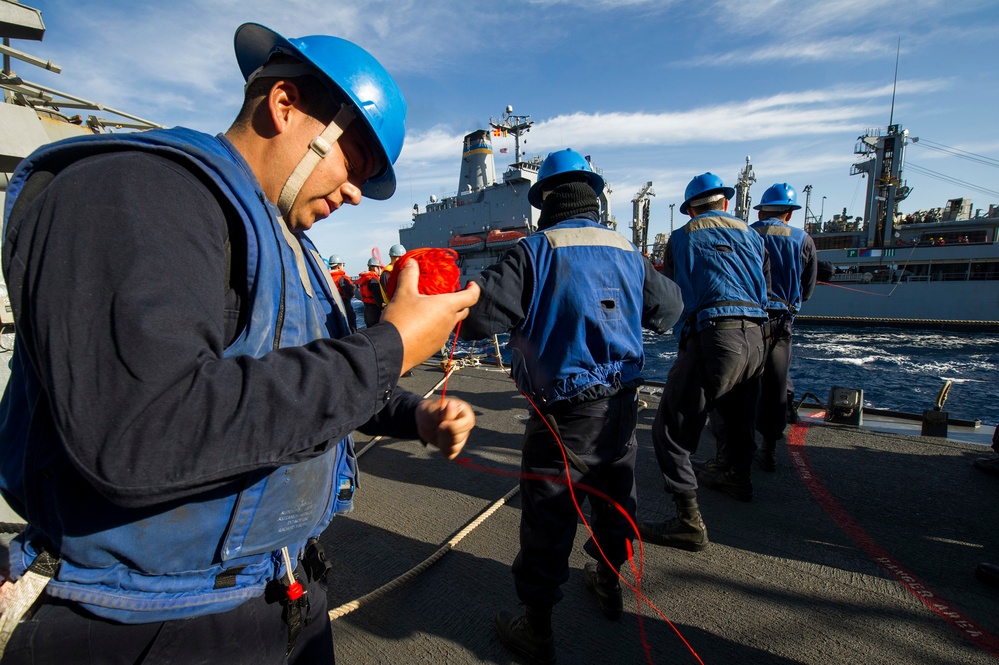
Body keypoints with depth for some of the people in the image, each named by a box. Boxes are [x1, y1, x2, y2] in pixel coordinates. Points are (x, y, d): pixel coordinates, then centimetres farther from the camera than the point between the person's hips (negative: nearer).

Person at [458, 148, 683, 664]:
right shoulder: (627, 252, 5)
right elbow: (668, 309, 16)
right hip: (621, 405, 7)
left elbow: (481, 312, -22)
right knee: (612, 495, 26)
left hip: (565, 415, -6)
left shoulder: (536, 251, -13)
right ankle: (608, 582, 50)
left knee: (548, 520, 7)